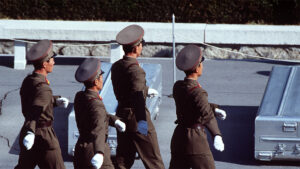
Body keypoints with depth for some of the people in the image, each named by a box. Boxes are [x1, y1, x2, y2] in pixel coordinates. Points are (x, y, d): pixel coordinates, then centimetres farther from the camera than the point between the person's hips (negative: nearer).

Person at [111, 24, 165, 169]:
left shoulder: (116, 67, 7)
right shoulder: (135, 70, -19)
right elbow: (138, 95, -32)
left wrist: (146, 91, 37)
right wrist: (142, 120, -42)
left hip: (121, 114, 8)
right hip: (136, 116, -8)